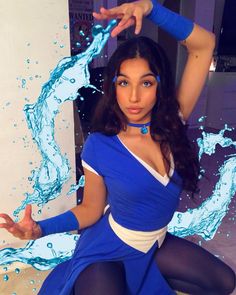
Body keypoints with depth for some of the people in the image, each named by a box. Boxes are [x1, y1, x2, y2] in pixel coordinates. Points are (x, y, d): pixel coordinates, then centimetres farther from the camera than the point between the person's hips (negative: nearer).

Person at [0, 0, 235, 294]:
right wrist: (41, 228, -26)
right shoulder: (99, 146, -23)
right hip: (108, 250, -3)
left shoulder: (172, 124, -15)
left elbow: (204, 45, -17)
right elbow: (91, 209, -11)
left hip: (157, 243, 4)